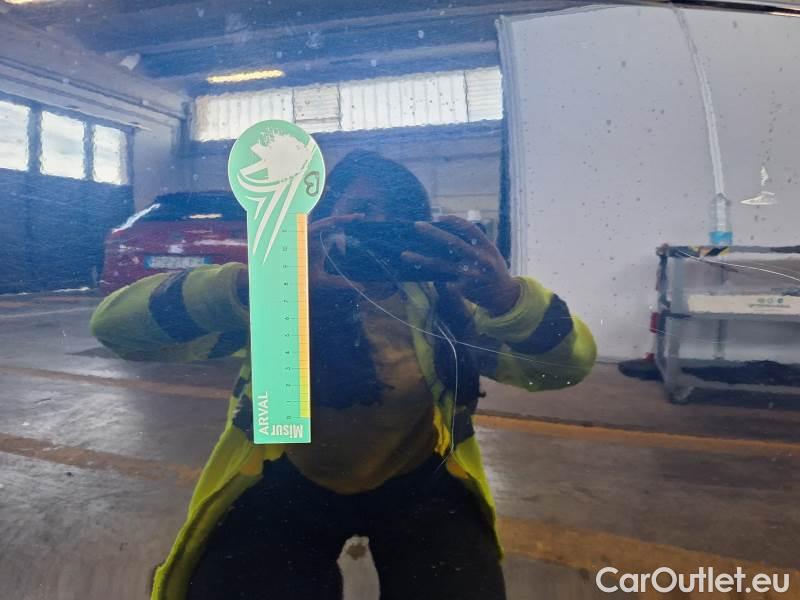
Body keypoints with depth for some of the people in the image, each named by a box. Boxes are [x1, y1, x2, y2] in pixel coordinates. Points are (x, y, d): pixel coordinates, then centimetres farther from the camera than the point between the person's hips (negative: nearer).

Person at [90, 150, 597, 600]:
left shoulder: (441, 303, -11)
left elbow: (572, 363, -17)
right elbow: (115, 323, -27)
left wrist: (508, 297, -41)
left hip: (417, 483, 1)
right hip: (290, 482, 0)